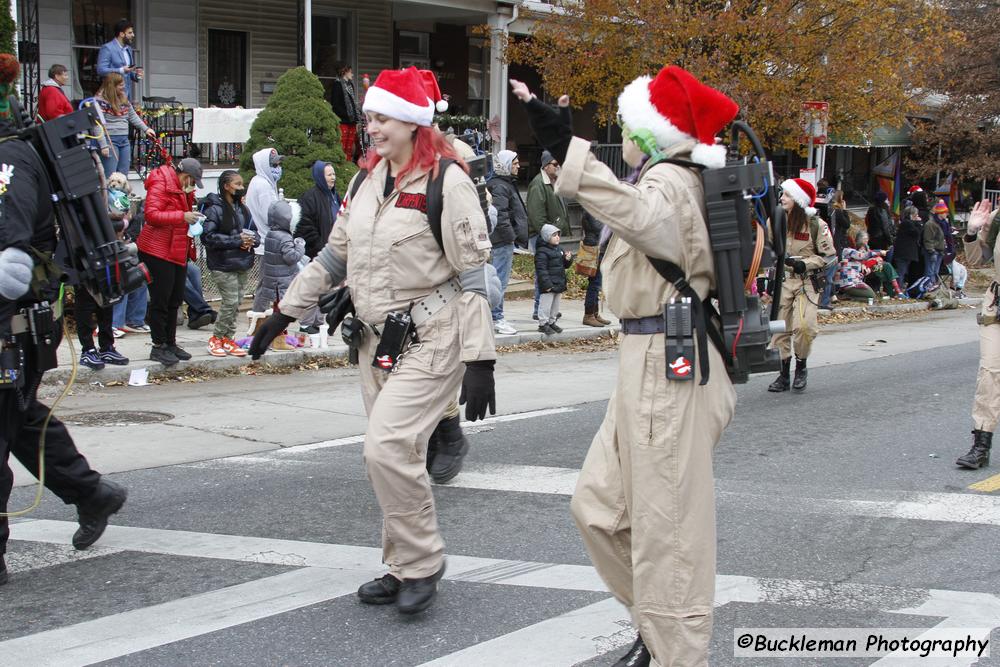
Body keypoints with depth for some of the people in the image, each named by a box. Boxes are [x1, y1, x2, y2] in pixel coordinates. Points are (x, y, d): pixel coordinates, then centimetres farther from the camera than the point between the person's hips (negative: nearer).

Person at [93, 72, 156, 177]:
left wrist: (145, 129, 14)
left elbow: (133, 116, 24)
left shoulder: (124, 98, 13)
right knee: (110, 176, -9)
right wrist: (103, 145, -19)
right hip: (110, 140, -7)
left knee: (123, 175, 8)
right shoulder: (100, 100, -10)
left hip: (124, 140, 7)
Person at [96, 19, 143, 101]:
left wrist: (136, 75, 5)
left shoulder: (128, 49, 19)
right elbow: (101, 70, -14)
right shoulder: (107, 48, -6)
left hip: (127, 95, 7)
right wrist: (121, 70, -22)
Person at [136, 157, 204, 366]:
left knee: (175, 300, 14)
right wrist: (182, 216, -29)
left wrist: (192, 220, 9)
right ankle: (158, 346, 2)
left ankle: (170, 343, 22)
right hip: (158, 251, -9)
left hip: (178, 252, 9)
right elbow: (151, 214, -23)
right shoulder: (160, 185, -12)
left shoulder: (184, 190, 17)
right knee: (160, 300, -4)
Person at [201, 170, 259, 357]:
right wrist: (236, 240, -18)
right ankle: (216, 338, 7)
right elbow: (208, 236, -17)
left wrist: (251, 240, -3)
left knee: (236, 303, 9)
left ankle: (228, 339, 20)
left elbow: (255, 231, 22)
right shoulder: (215, 209, -10)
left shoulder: (243, 209, 13)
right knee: (230, 301, -9)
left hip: (243, 264, 7)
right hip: (223, 265, -7)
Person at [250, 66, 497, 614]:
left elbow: (472, 275, -13)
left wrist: (479, 361, -17)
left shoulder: (446, 182, -12)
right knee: (394, 455, 10)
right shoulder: (369, 179, 11)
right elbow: (336, 254, 21)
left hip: (429, 340, -8)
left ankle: (421, 563, 0)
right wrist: (286, 312, 21)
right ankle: (405, 569, 22)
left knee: (388, 447, -18)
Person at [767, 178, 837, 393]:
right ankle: (784, 374, 10)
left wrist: (804, 264, -15)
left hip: (806, 281, -3)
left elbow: (829, 256, -3)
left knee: (803, 325, -17)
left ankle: (801, 367, 6)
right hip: (781, 280, 4)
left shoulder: (816, 224, -7)